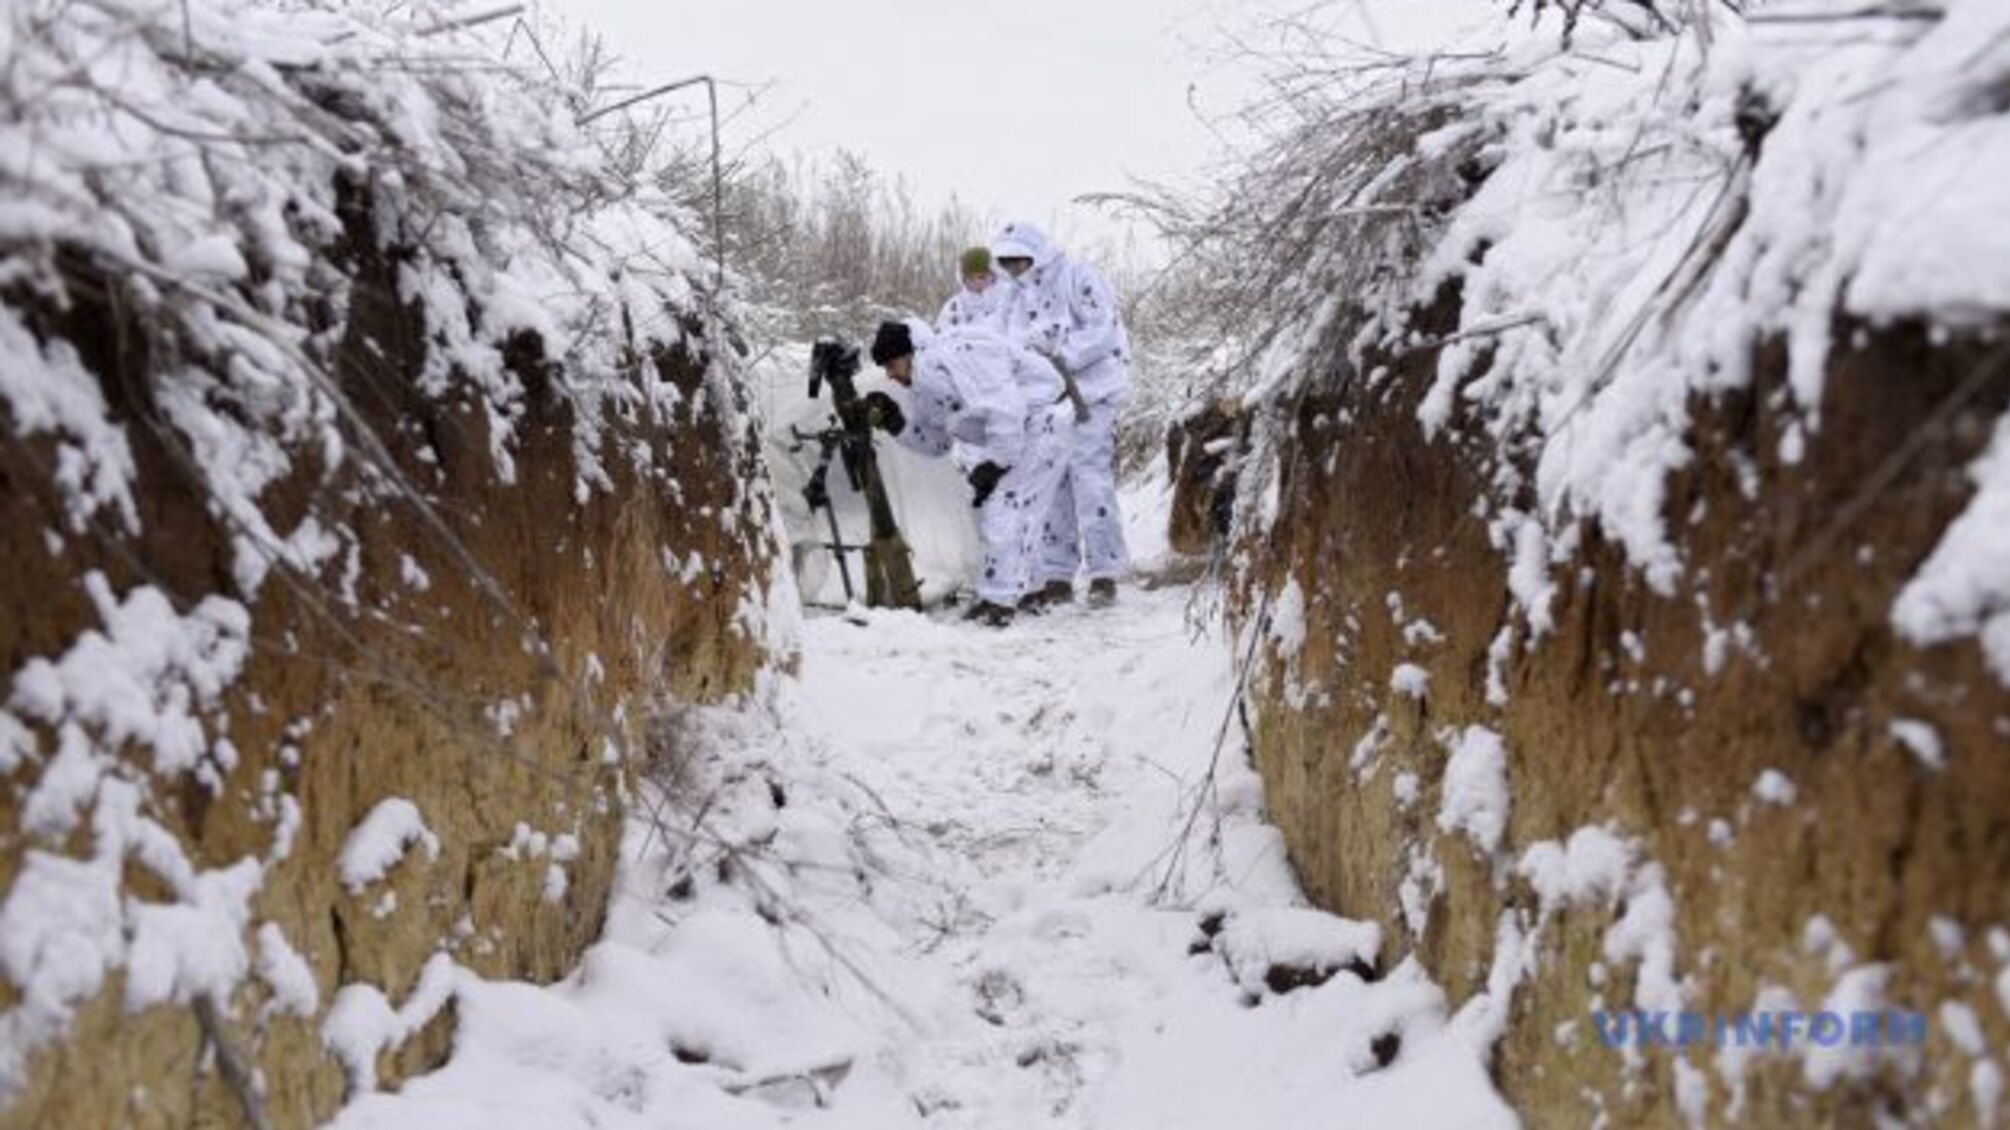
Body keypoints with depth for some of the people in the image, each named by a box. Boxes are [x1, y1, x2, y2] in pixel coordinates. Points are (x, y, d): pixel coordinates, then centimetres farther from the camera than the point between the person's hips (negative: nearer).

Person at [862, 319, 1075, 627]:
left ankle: (1000, 599, -10)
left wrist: (996, 464, -26)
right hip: (1014, 430, 11)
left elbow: (1006, 410, -32)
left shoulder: (952, 359, -28)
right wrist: (896, 423, -4)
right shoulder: (923, 387, 5)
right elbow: (935, 441, 11)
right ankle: (1005, 594, 21)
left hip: (1044, 421, -11)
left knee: (1005, 508, -16)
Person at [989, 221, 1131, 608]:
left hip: (1088, 395, -7)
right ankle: (1057, 577, 9)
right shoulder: (1017, 297, 16)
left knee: (1090, 479, -10)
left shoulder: (1077, 277, -6)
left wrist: (1059, 357, -22)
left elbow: (1102, 330, -15)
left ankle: (1103, 573, -4)